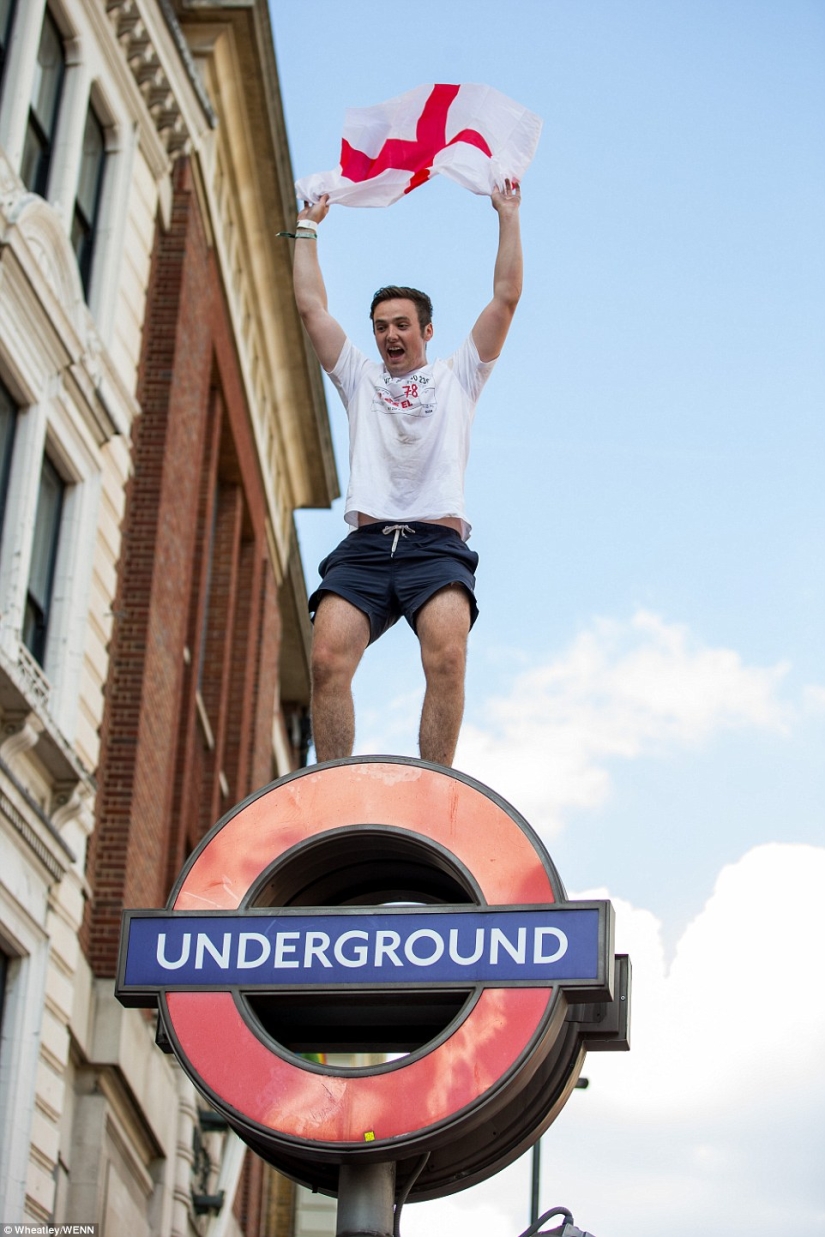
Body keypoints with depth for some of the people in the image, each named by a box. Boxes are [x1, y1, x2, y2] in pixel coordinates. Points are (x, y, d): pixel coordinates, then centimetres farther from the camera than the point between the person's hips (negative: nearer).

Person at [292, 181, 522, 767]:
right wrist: (308, 226, 30)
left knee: (447, 656, -30)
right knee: (328, 658, -24)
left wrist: (509, 215, 20)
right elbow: (311, 306, 25)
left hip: (437, 544, -2)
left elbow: (506, 299, 17)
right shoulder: (361, 379, 29)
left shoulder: (457, 376, 23)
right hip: (365, 546, 2)